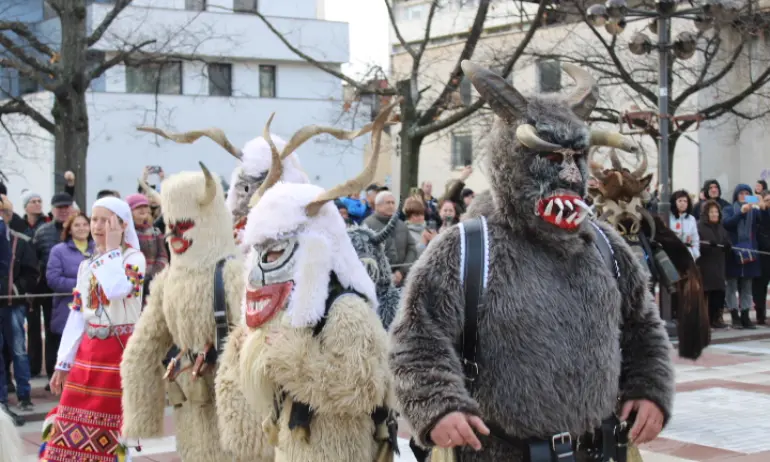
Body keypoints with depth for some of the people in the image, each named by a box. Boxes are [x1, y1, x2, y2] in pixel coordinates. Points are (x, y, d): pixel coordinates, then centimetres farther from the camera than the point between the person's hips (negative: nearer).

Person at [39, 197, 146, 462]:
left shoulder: (134, 258, -7)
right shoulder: (87, 265, 12)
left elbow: (116, 289, -28)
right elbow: (77, 315, 12)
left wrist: (111, 250, -17)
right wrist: (63, 363, 10)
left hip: (121, 350, -6)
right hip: (88, 350, 6)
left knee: (109, 427, 0)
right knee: (72, 427, 4)